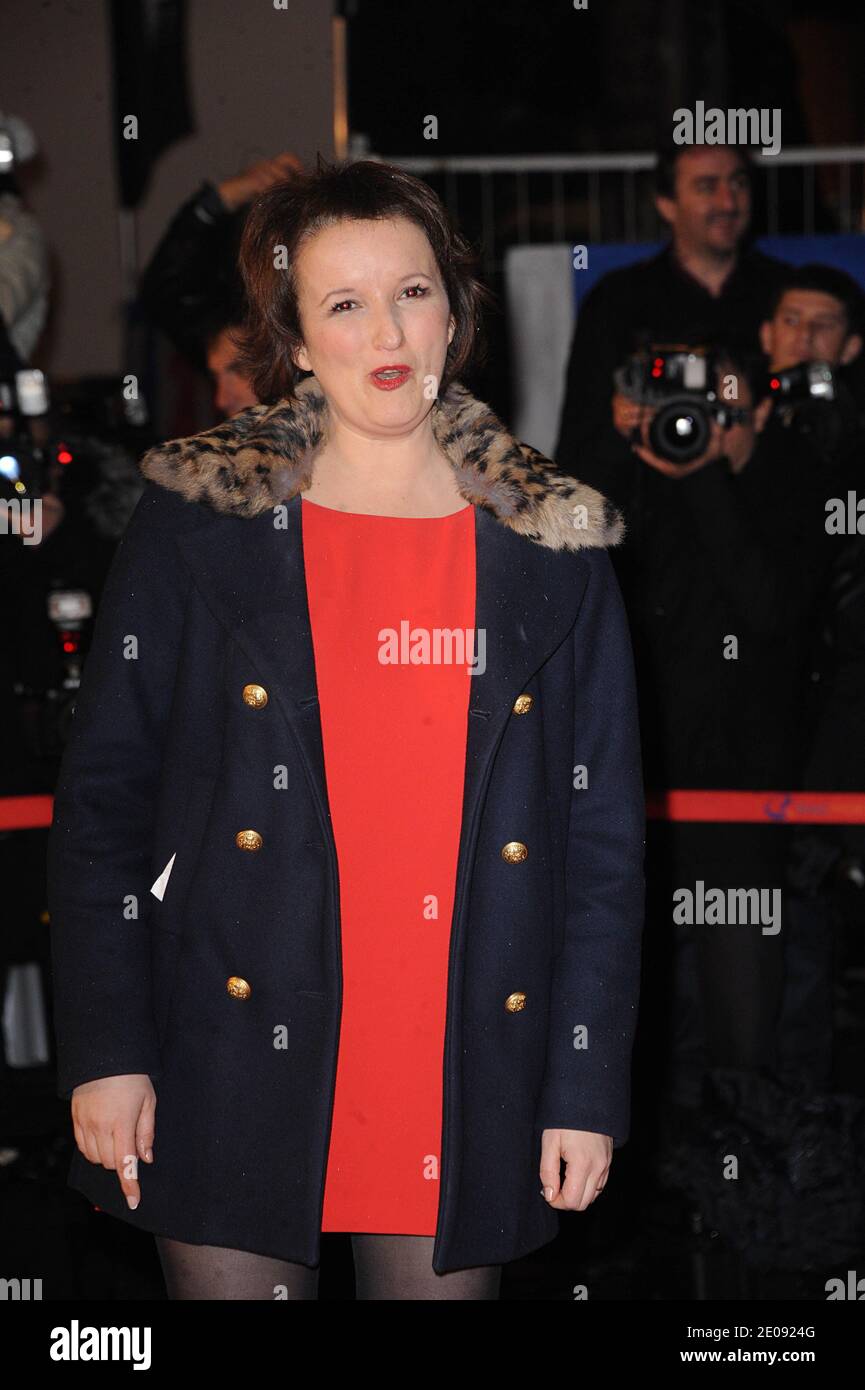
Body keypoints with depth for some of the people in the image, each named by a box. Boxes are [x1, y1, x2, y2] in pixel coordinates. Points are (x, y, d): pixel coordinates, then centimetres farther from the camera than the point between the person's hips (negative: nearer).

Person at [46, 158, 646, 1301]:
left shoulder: (554, 550, 4)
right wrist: (105, 1051, -5)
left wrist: (588, 1089, 0)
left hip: (468, 1102, 1)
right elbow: (103, 798, 2)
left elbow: (605, 838, 5)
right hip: (236, 1075, -1)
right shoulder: (194, 525, 0)